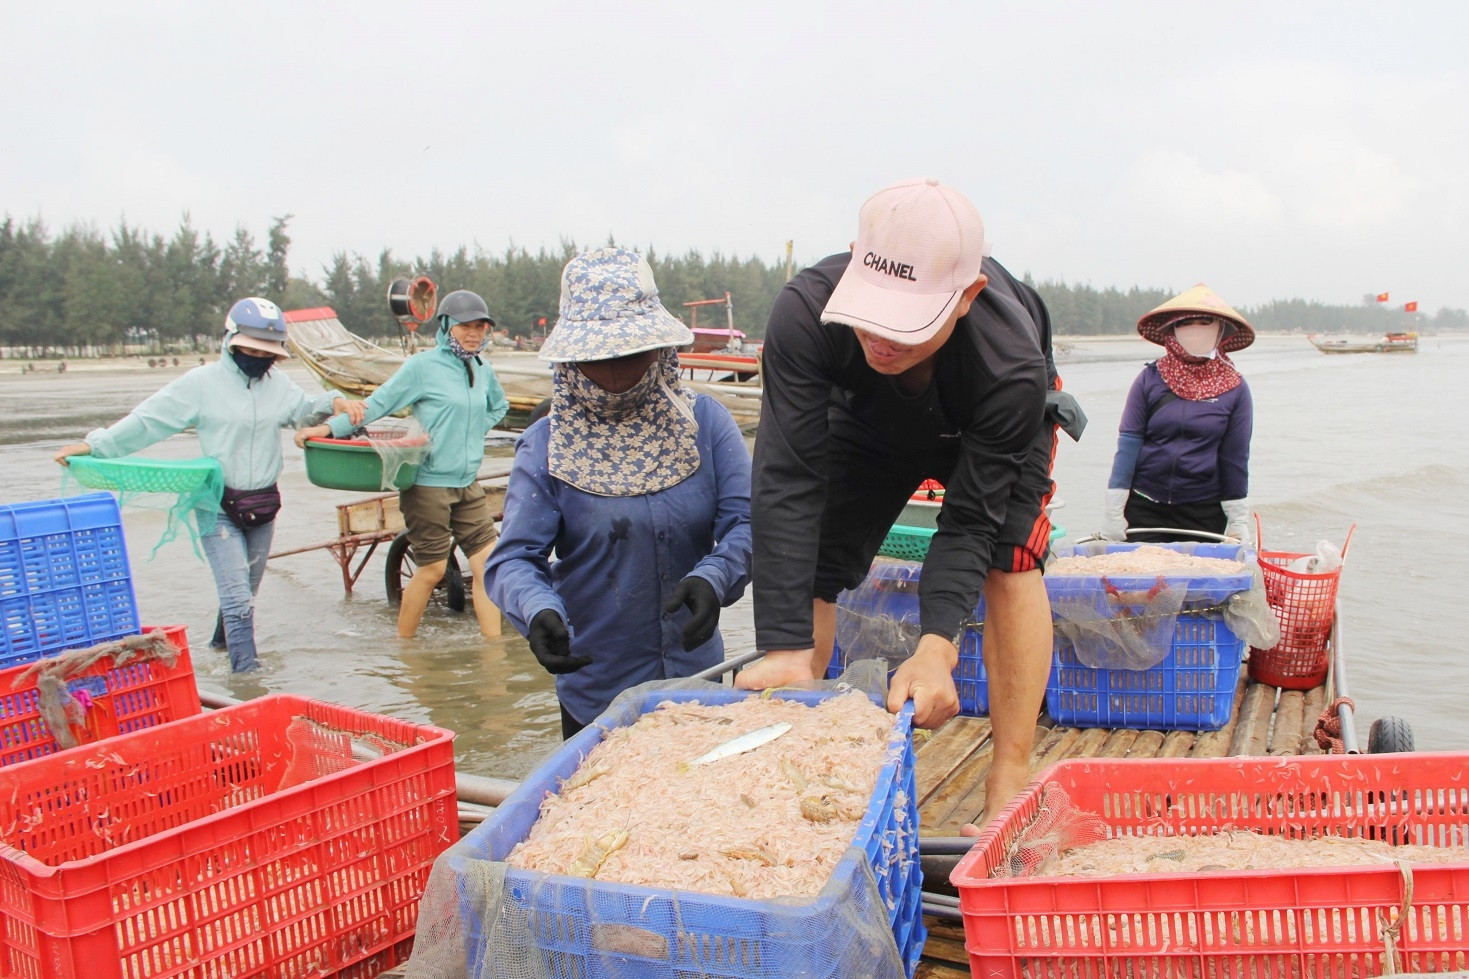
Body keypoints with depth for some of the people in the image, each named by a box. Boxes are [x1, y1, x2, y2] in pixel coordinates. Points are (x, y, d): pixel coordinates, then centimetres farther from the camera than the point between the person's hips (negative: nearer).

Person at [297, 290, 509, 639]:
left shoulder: (483, 370, 9)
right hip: (428, 483, -6)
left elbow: (499, 406, 29)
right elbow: (378, 403, -12)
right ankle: (403, 644, 20)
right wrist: (330, 428, -24)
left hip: (469, 483, 6)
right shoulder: (423, 366, -9)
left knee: (487, 564, 2)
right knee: (432, 569, 1)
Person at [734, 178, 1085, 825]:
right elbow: (789, 481, -41)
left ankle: (1010, 783, -14)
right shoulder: (805, 310, -42)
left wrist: (937, 646, -49)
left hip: (992, 426, -1)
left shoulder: (1012, 366, -43)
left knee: (1009, 559, -22)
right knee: (808, 567, -7)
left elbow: (970, 520, -34)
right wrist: (784, 648, -46)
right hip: (868, 424, 2)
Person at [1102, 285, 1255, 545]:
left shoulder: (1234, 388, 1)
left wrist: (1239, 522, 5)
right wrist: (1114, 511, -6)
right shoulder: (1150, 379, 0)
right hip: (1143, 508, 0)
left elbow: (1235, 457, 4)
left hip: (1205, 512, 0)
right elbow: (1127, 443, -2)